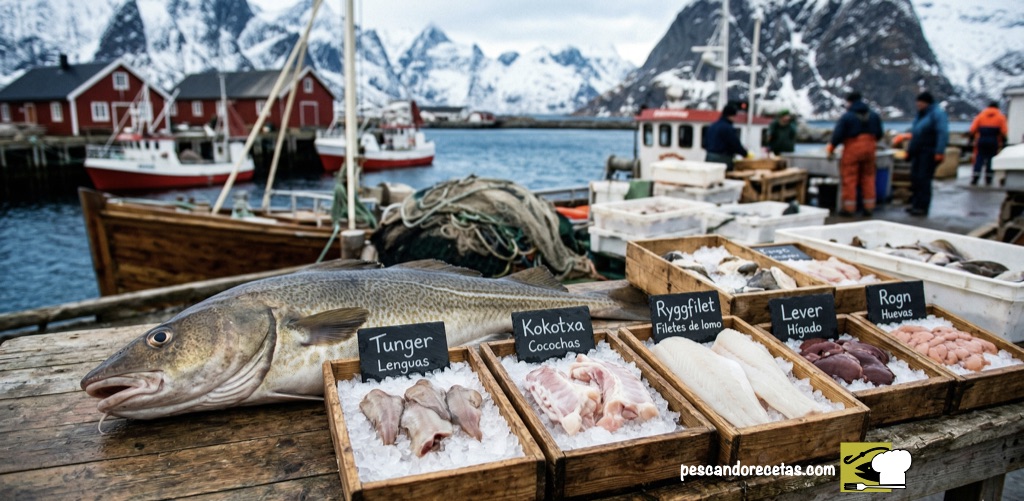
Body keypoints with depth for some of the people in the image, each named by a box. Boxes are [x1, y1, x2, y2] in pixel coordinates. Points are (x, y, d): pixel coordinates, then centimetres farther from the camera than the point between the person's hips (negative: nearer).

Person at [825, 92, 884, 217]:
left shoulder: (846, 116, -9)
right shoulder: (874, 115, 9)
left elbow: (838, 135, -11)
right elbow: (879, 134, 14)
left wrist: (831, 147, 2)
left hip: (852, 149, -5)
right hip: (869, 148, 5)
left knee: (849, 178, 0)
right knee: (868, 177, 12)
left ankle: (849, 207, 1)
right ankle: (869, 207, 14)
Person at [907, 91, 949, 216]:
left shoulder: (937, 113, -9)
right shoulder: (920, 114, 18)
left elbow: (943, 134, -17)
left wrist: (940, 152, -25)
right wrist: (910, 149, 21)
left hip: (929, 153, -9)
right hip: (918, 152, 9)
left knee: (923, 179, -9)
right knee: (915, 177, 9)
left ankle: (922, 207, -6)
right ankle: (915, 203, 17)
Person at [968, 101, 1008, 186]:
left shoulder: (981, 115, 8)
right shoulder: (1001, 117, 5)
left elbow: (973, 129, 2)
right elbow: (1004, 131, -1)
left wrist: (972, 137, 12)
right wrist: (1003, 141, 9)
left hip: (981, 141, 1)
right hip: (994, 141, -1)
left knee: (979, 159, 1)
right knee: (991, 160, 5)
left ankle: (974, 179, -8)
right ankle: (988, 180, 6)